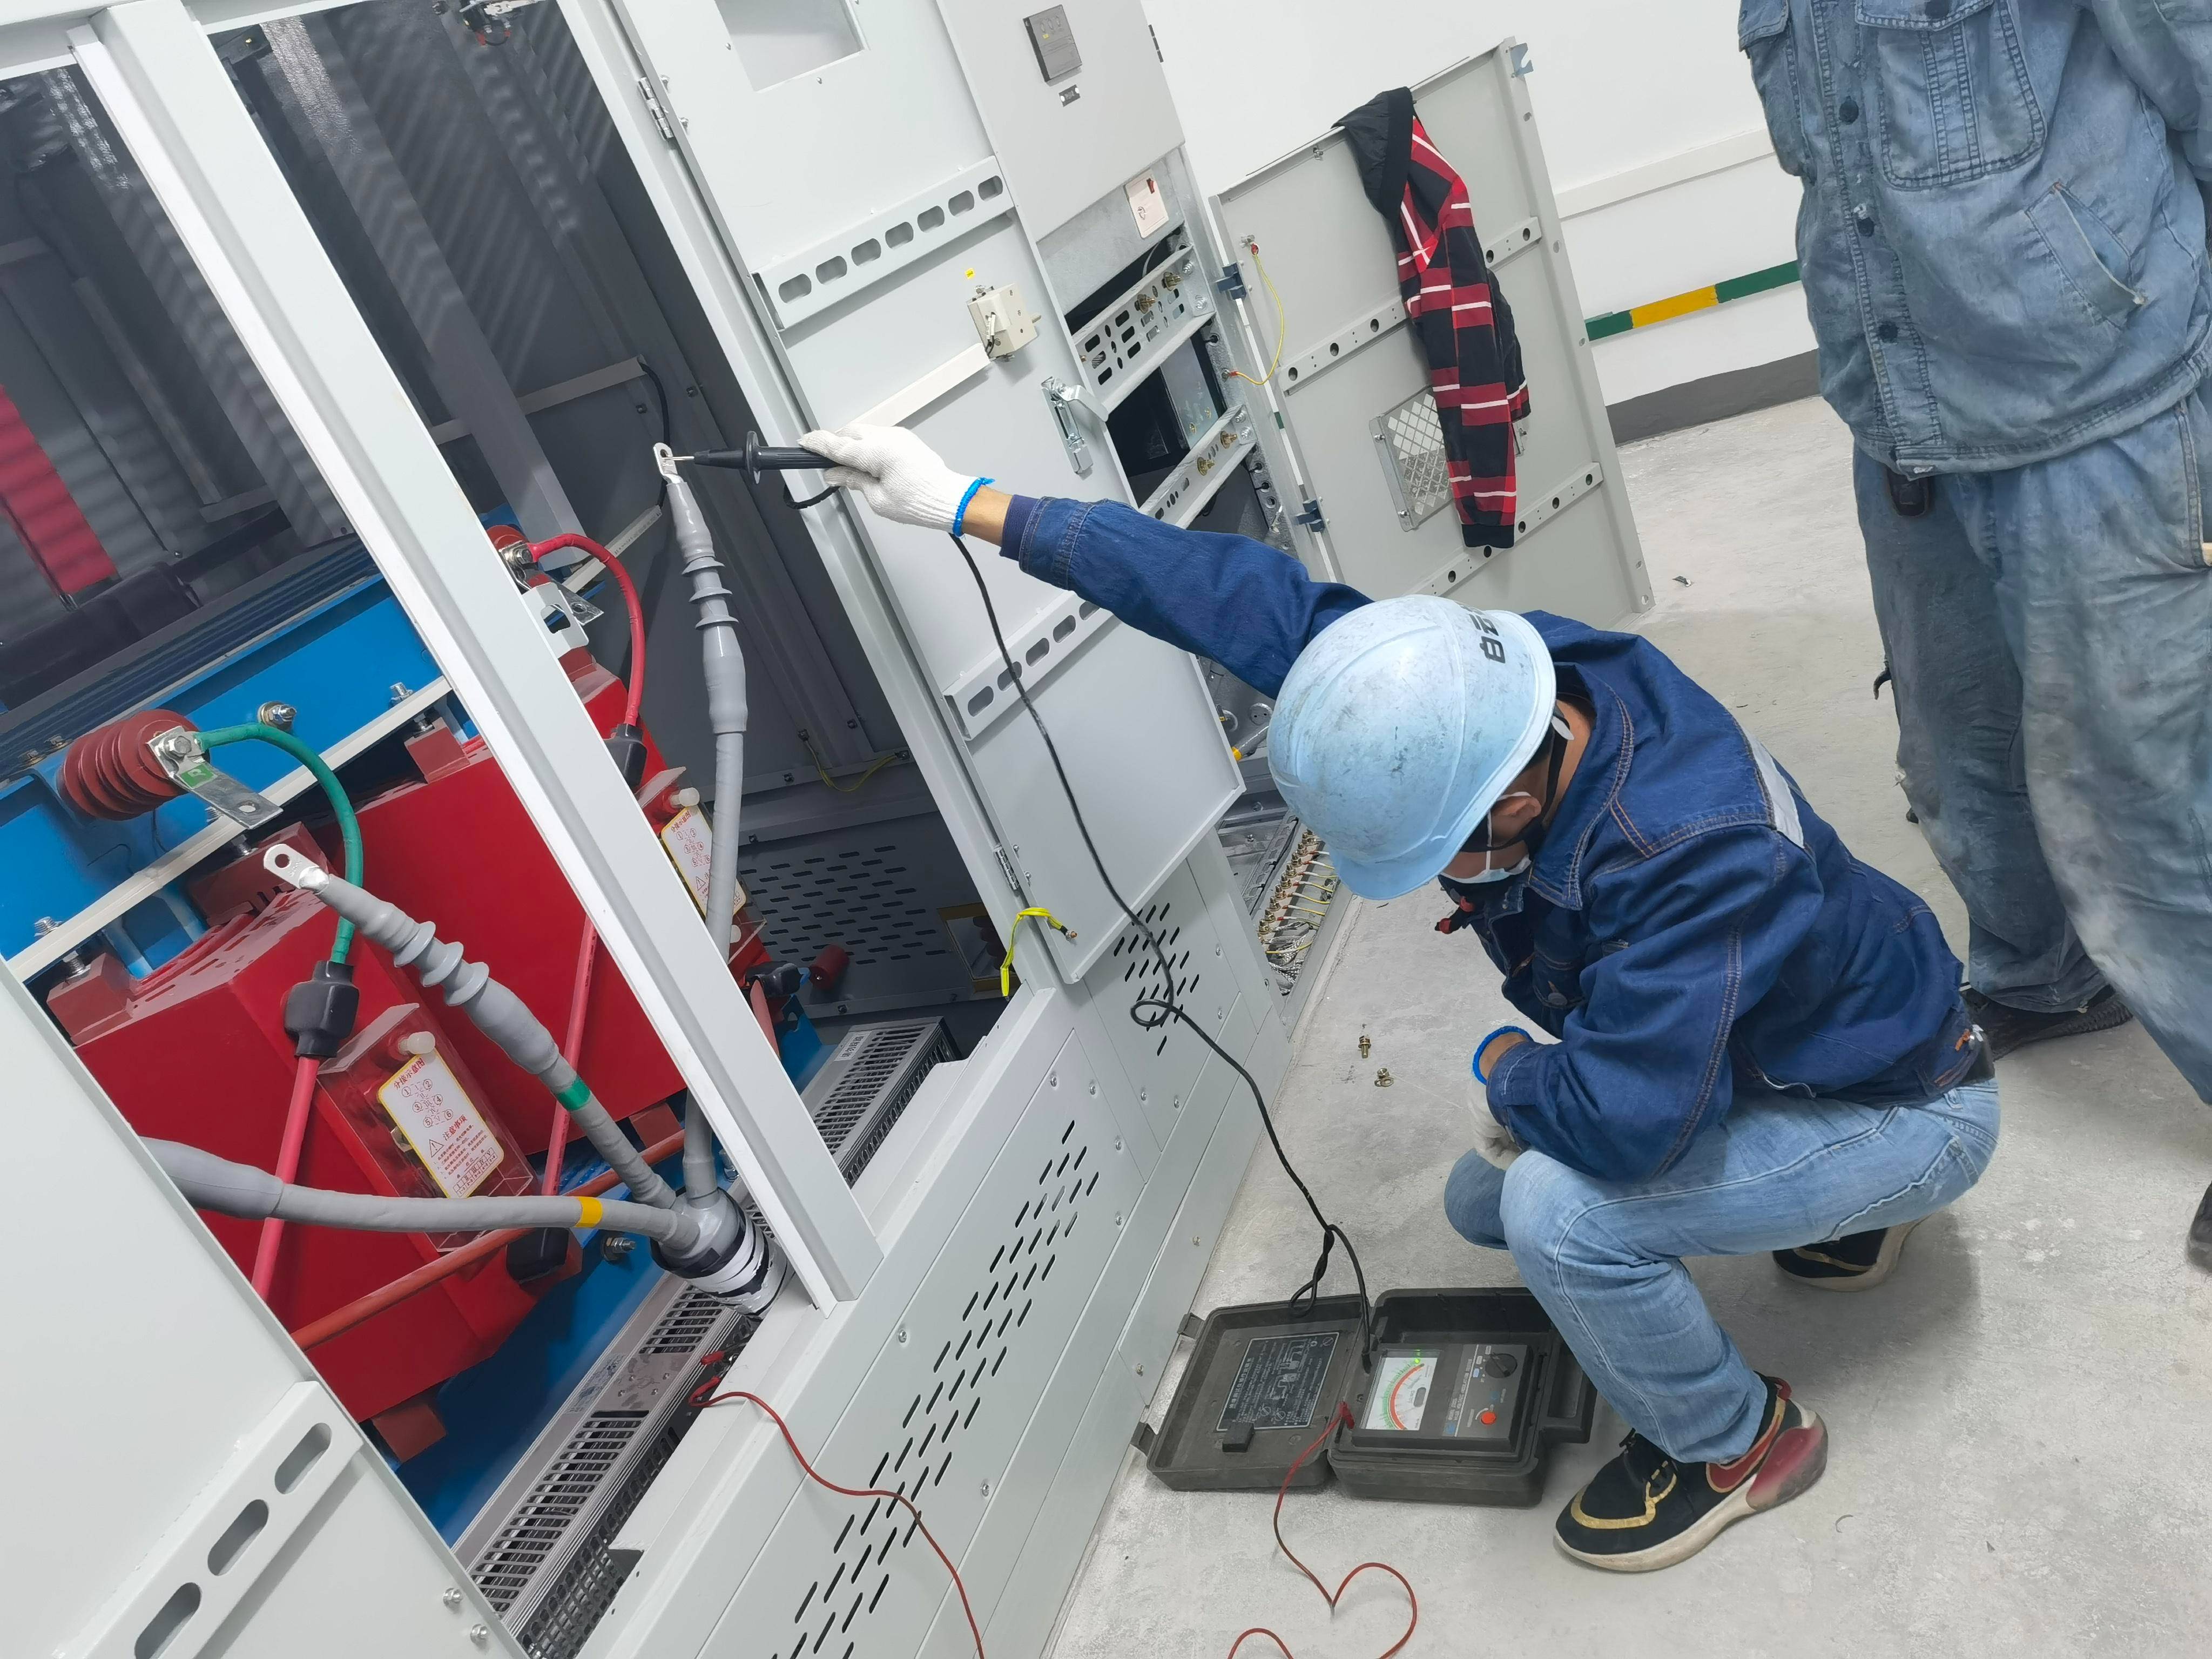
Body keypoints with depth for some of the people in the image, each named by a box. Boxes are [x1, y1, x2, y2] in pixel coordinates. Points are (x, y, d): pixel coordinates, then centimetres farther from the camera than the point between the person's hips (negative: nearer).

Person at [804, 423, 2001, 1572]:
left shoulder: (1690, 851, -43)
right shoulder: (1500, 675, -21)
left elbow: (1622, 1120, -44)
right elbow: (1260, 602, -19)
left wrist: (1504, 1068, -19)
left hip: (1906, 1108, -8)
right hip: (1744, 1060, 8)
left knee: (1559, 1207, -30)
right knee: (1483, 1205, 14)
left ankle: (1736, 1447, 2)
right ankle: (1842, 1211, 26)